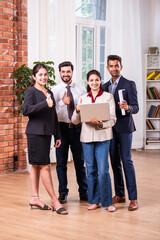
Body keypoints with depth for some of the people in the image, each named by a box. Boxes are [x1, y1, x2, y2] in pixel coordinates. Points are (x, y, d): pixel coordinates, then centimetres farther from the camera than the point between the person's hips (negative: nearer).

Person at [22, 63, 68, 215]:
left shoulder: (49, 93, 17)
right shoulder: (31, 91, -5)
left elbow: (54, 116, 20)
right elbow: (25, 110, -18)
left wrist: (57, 136, 18)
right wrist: (45, 104, -26)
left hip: (46, 133, 7)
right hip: (36, 133, -7)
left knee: (36, 165, 12)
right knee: (45, 166, -7)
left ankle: (34, 198, 17)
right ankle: (54, 200, -3)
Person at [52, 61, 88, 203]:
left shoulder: (81, 89, 6)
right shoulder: (55, 90, 1)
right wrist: (62, 102, -26)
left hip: (77, 127, 1)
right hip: (61, 127, -1)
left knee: (80, 161, 8)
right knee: (61, 162, 5)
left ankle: (83, 192, 19)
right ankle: (63, 193, 16)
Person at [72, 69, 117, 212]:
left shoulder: (108, 97, 2)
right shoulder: (83, 98, 11)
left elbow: (113, 119, -3)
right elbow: (75, 121, 9)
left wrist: (101, 124, -22)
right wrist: (77, 110, -11)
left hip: (102, 137, -3)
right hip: (87, 137, 3)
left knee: (103, 171, -8)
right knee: (91, 170, 8)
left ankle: (107, 202, 5)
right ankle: (95, 200, 19)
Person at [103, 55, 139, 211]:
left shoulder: (129, 84, -3)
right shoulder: (105, 86, 14)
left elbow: (136, 108, -9)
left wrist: (127, 107, -29)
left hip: (124, 127, -5)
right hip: (110, 128, 5)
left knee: (126, 161, -9)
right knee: (115, 161, 8)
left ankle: (133, 198, -5)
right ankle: (119, 194, 18)